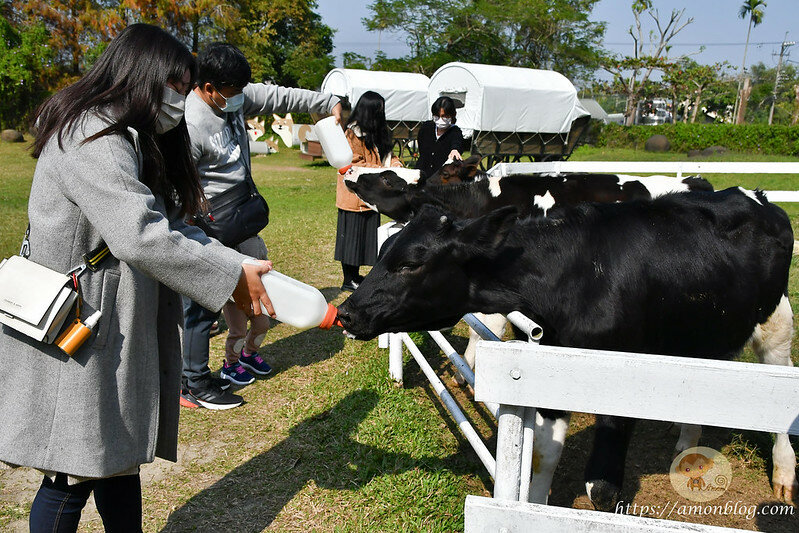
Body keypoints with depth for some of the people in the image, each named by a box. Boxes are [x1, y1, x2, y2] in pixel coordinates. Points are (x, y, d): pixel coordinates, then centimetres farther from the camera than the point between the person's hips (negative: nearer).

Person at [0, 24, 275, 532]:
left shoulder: (130, 142, 16)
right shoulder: (92, 140, -18)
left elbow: (171, 226, 9)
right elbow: (140, 237, -28)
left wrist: (242, 264, -4)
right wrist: (231, 278, -20)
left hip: (114, 335, 10)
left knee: (119, 457, 17)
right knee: (76, 473, 2)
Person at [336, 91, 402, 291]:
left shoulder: (378, 132, 13)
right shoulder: (354, 133, -14)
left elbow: (387, 154, 19)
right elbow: (355, 165, -17)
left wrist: (396, 164, -2)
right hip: (355, 194, -8)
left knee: (366, 235, 13)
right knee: (352, 235, 0)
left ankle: (355, 275, 25)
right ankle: (348, 280, 11)